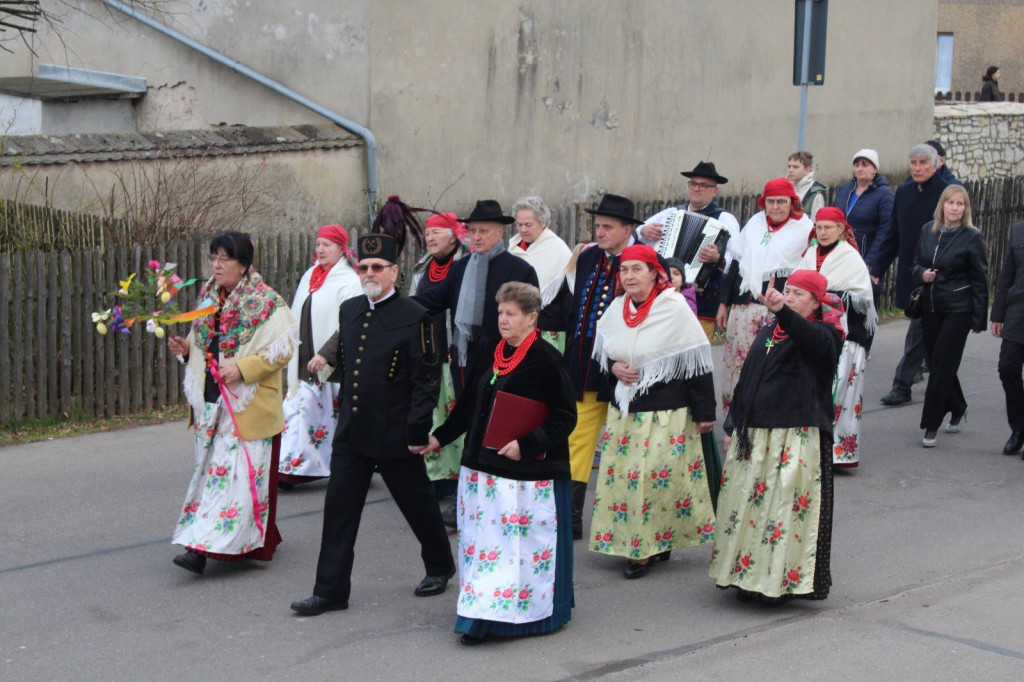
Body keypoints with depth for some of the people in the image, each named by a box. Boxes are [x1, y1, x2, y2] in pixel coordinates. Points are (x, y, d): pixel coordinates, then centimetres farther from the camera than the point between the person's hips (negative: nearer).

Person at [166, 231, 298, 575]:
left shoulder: (266, 303, -10)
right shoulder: (208, 297, 12)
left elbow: (281, 349, -14)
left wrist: (242, 369, -22)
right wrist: (187, 347, 2)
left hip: (247, 405, -8)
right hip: (211, 400, 8)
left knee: (235, 470, -8)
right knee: (212, 467, 10)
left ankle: (203, 546, -12)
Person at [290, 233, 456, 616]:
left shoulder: (414, 317, -11)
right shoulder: (349, 310, 7)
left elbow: (426, 379, -13)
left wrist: (418, 431, -15)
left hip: (396, 436, -5)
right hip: (351, 433, 5)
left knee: (417, 504, 11)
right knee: (339, 509, 3)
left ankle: (439, 567, 34)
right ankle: (331, 591, 8)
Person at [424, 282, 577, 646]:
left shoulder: (546, 359, -11)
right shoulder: (490, 355, 10)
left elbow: (564, 417, -12)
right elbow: (469, 406, 20)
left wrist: (526, 444, -20)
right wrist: (440, 437, 15)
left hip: (529, 471, -7)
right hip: (483, 467, 7)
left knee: (523, 541, -2)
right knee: (482, 540, 8)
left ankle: (531, 612, 7)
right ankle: (480, 616, 15)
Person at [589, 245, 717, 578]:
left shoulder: (675, 308, -12)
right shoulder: (616, 308, 5)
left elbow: (697, 362, -10)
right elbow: (602, 350, 21)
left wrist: (704, 412, -10)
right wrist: (613, 366, -2)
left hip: (667, 412, -6)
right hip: (623, 408, 6)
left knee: (658, 478, -6)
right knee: (621, 477, 6)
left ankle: (657, 543, 7)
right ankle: (635, 544, 18)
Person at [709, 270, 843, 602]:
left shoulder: (824, 334, -4)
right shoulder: (768, 333, 18)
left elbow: (811, 338, -30)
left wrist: (782, 311, -47)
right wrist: (734, 426, 20)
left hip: (797, 436, -7)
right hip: (754, 435, 7)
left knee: (789, 507, -7)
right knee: (746, 503, 9)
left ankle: (782, 578, 1)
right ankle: (749, 576, 19)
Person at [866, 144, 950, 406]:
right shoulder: (903, 192, 7)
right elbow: (893, 234, 12)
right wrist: (876, 266, 7)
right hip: (909, 273, 5)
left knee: (919, 329, -6)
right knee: (926, 329, 13)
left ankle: (902, 385, -1)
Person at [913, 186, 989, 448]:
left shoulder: (972, 237, -9)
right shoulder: (928, 230, 5)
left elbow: (980, 279, -6)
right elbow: (917, 263, 17)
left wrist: (979, 318, -7)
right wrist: (922, 273, -7)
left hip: (957, 310, -5)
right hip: (930, 307, 5)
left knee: (942, 365, -7)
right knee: (936, 363, 12)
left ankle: (931, 426, -1)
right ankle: (957, 408, 36)